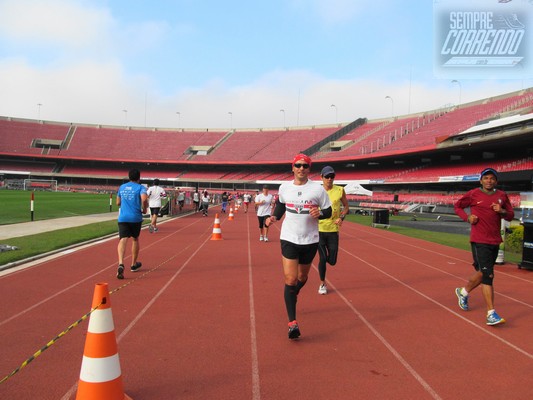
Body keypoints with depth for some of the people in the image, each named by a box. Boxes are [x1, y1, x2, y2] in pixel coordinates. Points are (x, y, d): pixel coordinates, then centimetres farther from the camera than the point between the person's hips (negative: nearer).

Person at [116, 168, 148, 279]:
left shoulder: (122, 187, 14)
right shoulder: (140, 187, -1)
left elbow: (118, 203, 21)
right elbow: (144, 199, -20)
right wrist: (144, 210, -3)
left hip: (122, 217, 2)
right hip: (136, 217, -2)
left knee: (123, 240, -8)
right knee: (135, 239, 17)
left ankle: (121, 264, -32)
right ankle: (134, 264, 31)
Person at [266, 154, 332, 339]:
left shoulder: (318, 189, -7)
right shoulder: (284, 187, 0)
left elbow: (328, 211, 1)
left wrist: (320, 213, -21)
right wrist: (274, 217, 1)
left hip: (310, 240, 1)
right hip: (289, 238, 0)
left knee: (302, 277, 19)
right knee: (290, 279, -9)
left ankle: (293, 294, 55)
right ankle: (292, 322, -4)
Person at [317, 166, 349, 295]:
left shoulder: (340, 190, -2)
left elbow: (346, 206, 9)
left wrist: (341, 217, -8)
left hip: (333, 230, 1)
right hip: (319, 229, -1)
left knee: (332, 261, 3)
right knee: (322, 258, -2)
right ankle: (322, 284, 22)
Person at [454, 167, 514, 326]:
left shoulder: (502, 195, 8)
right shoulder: (473, 194, -3)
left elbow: (511, 216, 12)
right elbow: (457, 206, 8)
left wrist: (502, 211, -10)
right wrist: (467, 217, -9)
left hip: (495, 241, 6)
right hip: (479, 240, -6)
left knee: (483, 272, 17)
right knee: (488, 275, -12)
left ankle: (463, 292, 43)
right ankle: (491, 314, -10)